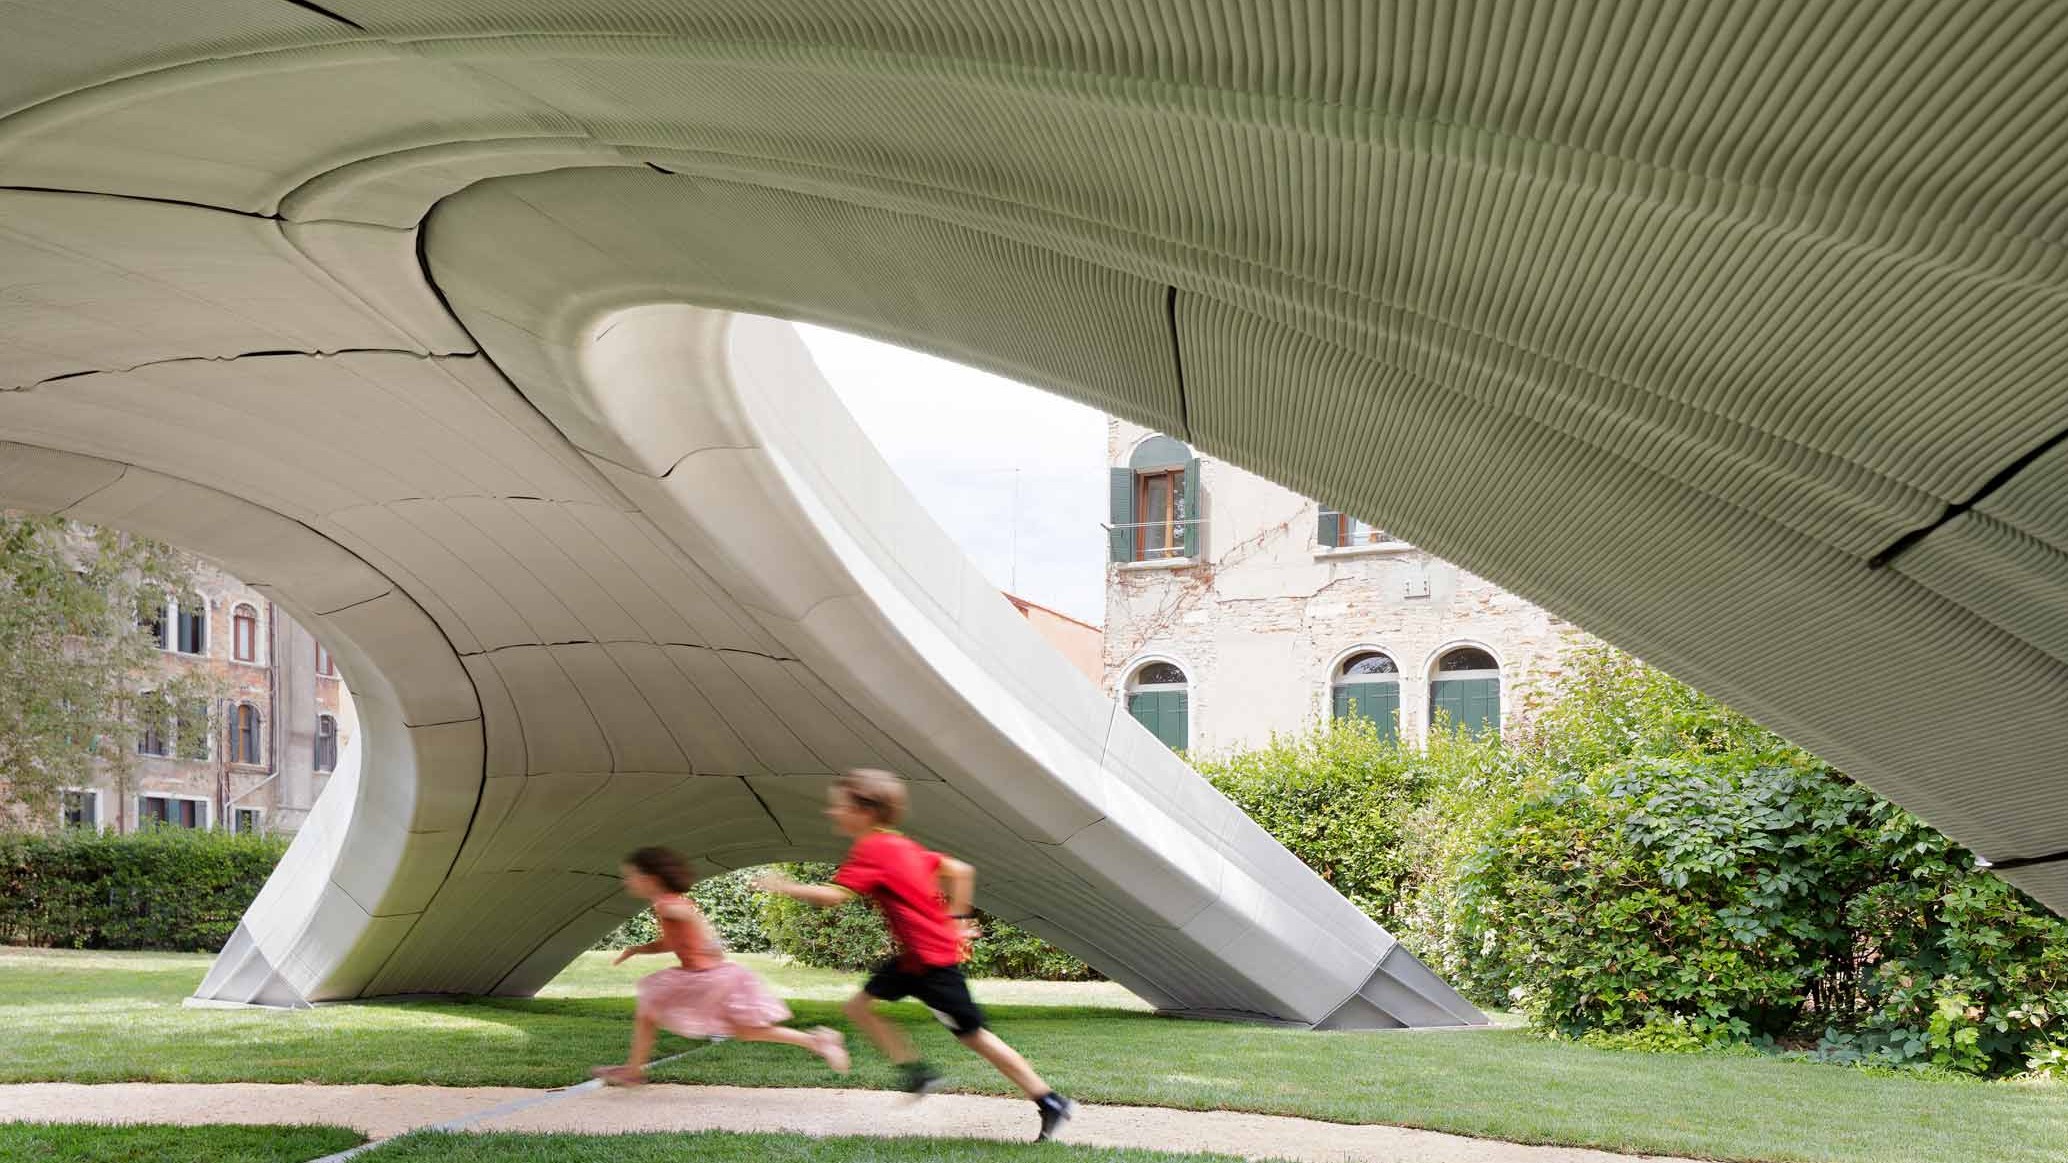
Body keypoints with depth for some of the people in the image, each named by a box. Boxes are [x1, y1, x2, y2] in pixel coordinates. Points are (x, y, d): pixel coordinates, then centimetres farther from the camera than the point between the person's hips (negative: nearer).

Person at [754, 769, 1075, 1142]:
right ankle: (918, 1071, 13)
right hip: (913, 956, 10)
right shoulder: (900, 846, 11)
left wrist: (784, 886, -12)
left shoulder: (871, 850, -16)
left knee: (973, 1035, -2)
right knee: (859, 1006, 10)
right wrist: (956, 919, 13)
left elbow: (833, 896, -25)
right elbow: (960, 870, 12)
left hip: (933, 960, -10)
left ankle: (1051, 1103, 5)